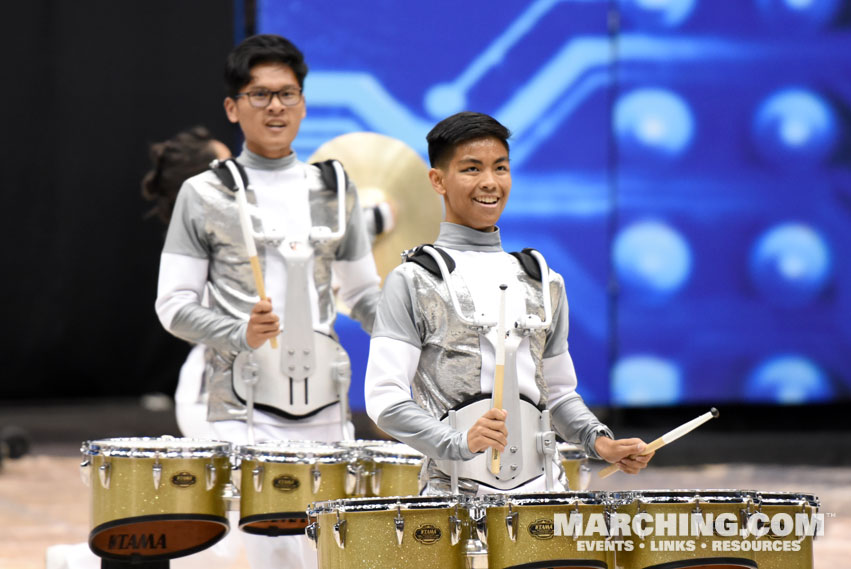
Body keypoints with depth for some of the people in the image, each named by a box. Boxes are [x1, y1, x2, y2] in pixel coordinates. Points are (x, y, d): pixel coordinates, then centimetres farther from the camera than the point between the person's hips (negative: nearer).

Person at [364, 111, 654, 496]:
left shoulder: (543, 282, 17)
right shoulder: (412, 283, 1)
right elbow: (384, 398, -6)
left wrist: (599, 441, 5)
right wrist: (459, 442, -21)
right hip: (454, 491, -4)